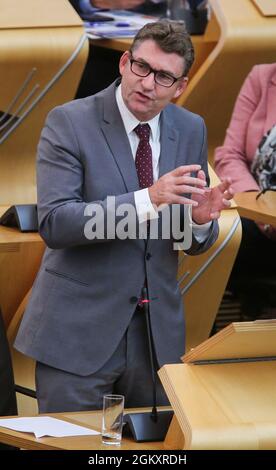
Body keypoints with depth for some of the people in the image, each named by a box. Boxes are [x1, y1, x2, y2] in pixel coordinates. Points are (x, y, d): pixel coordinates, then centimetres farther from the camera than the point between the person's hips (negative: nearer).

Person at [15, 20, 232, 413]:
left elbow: (195, 244, 11)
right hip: (78, 331, -4)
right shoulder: (69, 123, -9)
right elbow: (53, 223, -19)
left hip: (158, 333, 4)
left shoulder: (191, 130, 5)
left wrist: (202, 218, -14)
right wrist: (148, 199, -28)